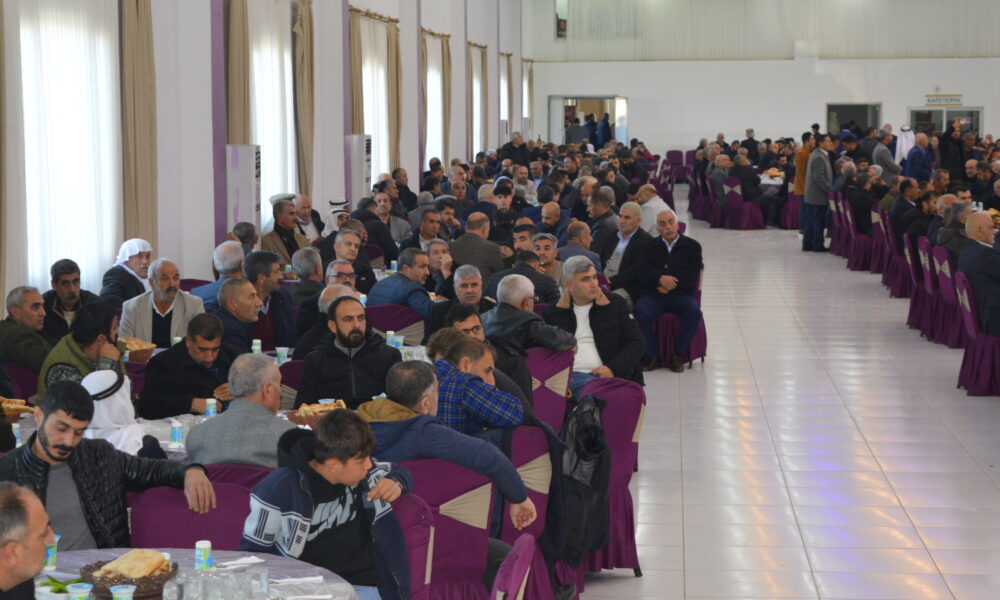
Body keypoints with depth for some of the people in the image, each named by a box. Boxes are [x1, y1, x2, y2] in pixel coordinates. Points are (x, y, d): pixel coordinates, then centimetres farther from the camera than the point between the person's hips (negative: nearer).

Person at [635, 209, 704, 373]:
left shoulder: (692, 246, 10)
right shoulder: (651, 247, 15)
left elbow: (692, 278, 1)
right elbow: (644, 274, 2)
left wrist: (669, 283, -9)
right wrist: (660, 278, -18)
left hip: (681, 294, -1)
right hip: (654, 294, 1)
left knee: (693, 311, -33)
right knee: (641, 310, -31)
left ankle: (678, 356, -21)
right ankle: (652, 355, -21)